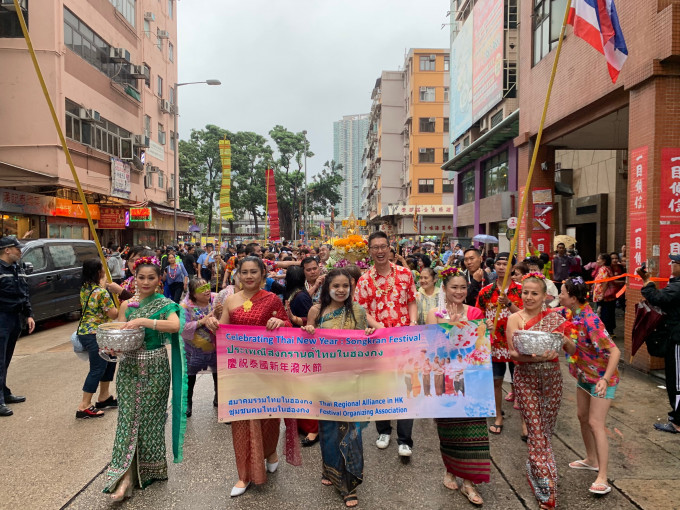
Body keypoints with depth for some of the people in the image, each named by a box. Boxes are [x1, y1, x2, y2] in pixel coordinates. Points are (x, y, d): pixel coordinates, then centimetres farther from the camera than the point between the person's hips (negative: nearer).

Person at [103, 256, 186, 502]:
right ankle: (125, 476, 8)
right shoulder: (127, 305, 7)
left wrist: (143, 321, -29)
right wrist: (113, 346, -15)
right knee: (127, 418, 1)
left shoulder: (165, 304, -4)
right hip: (129, 367, 3)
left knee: (150, 418, 6)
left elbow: (175, 325, -23)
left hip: (155, 368, -3)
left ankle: (148, 470, 25)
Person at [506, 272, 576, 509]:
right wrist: (534, 357, -30)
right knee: (536, 431, -2)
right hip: (526, 378, -2)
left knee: (547, 429, 12)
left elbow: (573, 351, 4)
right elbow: (513, 353, -11)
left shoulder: (555, 317, 1)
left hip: (551, 377, 2)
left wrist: (564, 340, -18)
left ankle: (535, 468, 39)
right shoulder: (515, 319, -4)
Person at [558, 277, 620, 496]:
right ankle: (591, 460, 36)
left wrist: (605, 379, -40)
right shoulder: (569, 313, -6)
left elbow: (615, 352, -31)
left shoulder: (590, 320, -30)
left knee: (596, 424, -9)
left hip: (601, 377, -9)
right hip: (584, 375, 9)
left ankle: (602, 478, -3)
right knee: (582, 417, 18)